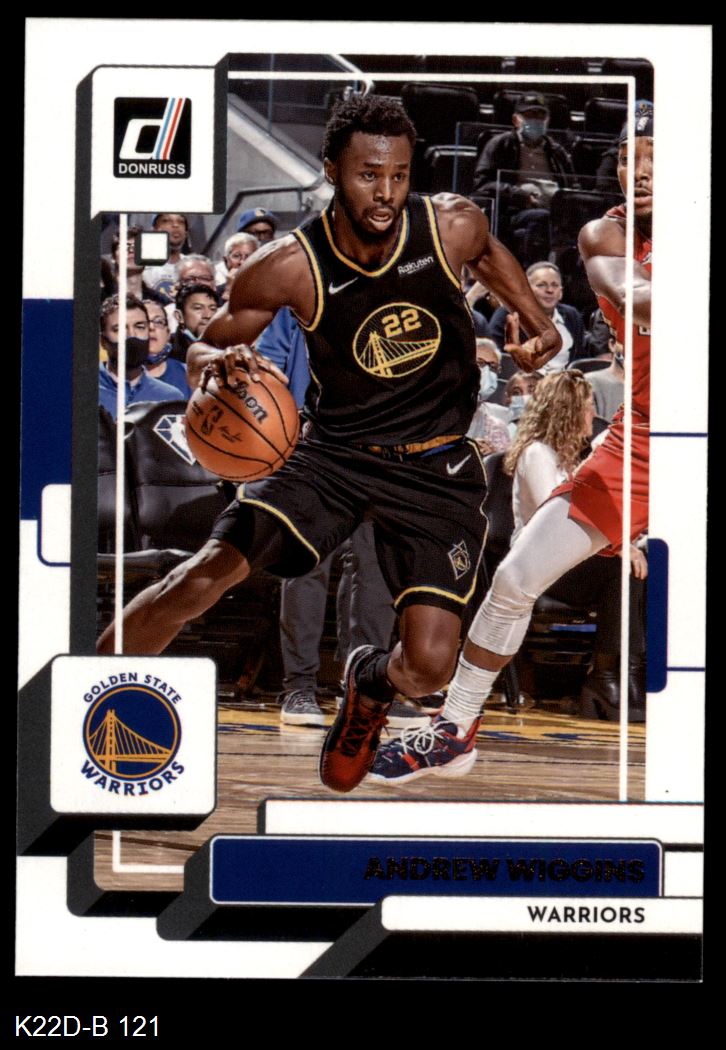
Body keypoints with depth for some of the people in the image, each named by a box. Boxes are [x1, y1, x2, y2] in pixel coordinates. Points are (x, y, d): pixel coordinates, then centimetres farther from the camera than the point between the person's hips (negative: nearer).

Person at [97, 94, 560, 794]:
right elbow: (203, 351, -1)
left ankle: (369, 685, 28)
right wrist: (220, 360, -24)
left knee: (429, 666, -12)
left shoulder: (453, 225, -11)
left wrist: (538, 323, 8)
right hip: (337, 448, -1)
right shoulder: (287, 268, -16)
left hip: (438, 467, 1)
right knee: (202, 579, -20)